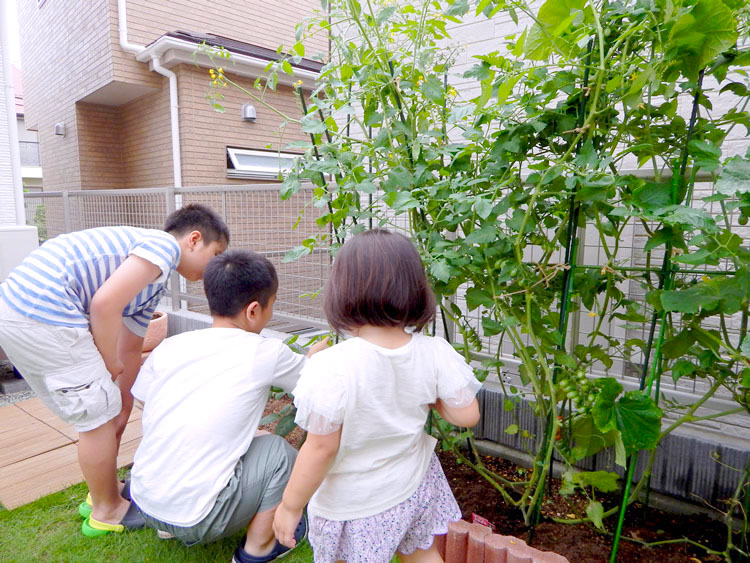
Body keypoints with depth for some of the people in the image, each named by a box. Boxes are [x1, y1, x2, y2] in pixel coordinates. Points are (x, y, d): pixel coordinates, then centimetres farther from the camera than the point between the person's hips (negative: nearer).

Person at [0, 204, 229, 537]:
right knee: (99, 417, 4)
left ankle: (105, 492, 39)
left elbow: (130, 350, 27)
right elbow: (105, 303, -20)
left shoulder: (152, 284, 21)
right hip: (45, 313, -10)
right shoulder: (165, 244, -8)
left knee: (95, 414, 22)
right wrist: (109, 363, -4)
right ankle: (107, 511, 24)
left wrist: (122, 408, 32)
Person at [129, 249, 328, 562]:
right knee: (280, 452, 6)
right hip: (194, 519, -5)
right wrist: (319, 349, 30)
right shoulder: (266, 354, -13)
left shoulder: (169, 346, -3)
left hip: (142, 501, 6)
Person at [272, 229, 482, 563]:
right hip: (414, 489, 4)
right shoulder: (435, 354, -18)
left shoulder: (332, 369, -30)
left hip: (354, 505, -3)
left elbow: (320, 448, -24)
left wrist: (290, 506, -8)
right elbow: (466, 415, -11)